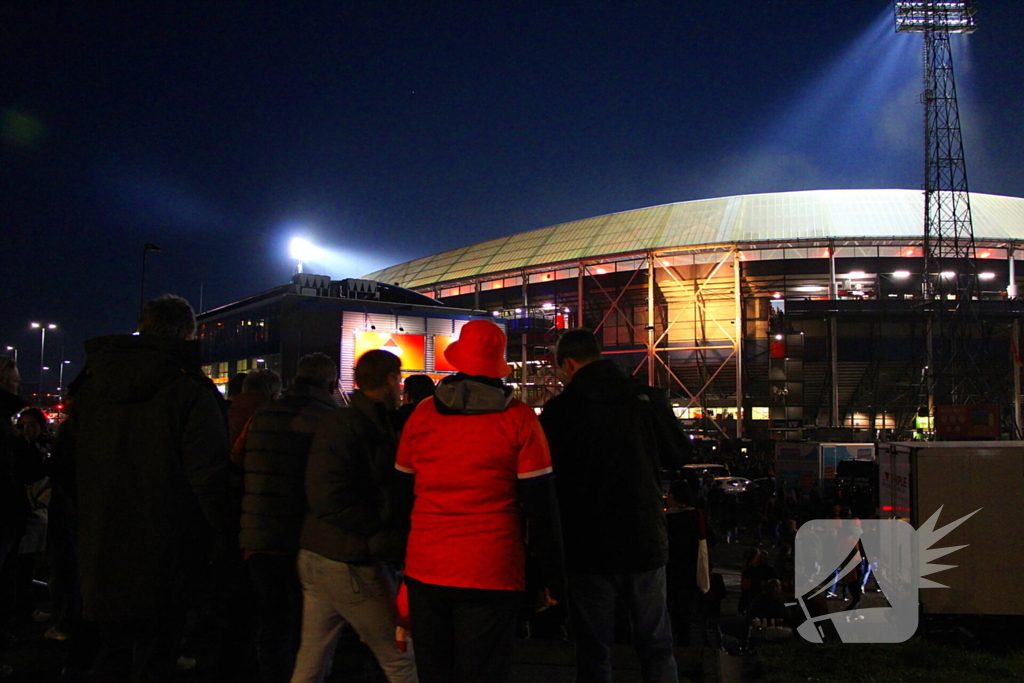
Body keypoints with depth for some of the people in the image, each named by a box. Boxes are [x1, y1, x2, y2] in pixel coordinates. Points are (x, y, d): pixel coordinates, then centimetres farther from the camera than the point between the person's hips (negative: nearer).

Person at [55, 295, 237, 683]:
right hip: (162, 557, -5)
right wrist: (225, 546, -8)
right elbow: (208, 477, -16)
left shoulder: (90, 386, 5)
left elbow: (64, 461, 11)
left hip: (100, 551, 5)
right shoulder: (190, 391, -13)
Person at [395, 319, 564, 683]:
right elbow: (541, 505, -5)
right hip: (490, 573, -3)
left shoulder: (422, 415, 3)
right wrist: (552, 579, 2)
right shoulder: (518, 418, -5)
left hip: (425, 569, 3)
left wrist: (400, 567, 21)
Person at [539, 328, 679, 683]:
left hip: (588, 547, -2)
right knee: (656, 647, 15)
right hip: (645, 543, 3)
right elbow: (675, 458, 12)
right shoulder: (647, 400, -2)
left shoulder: (559, 409, -11)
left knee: (594, 652, 9)